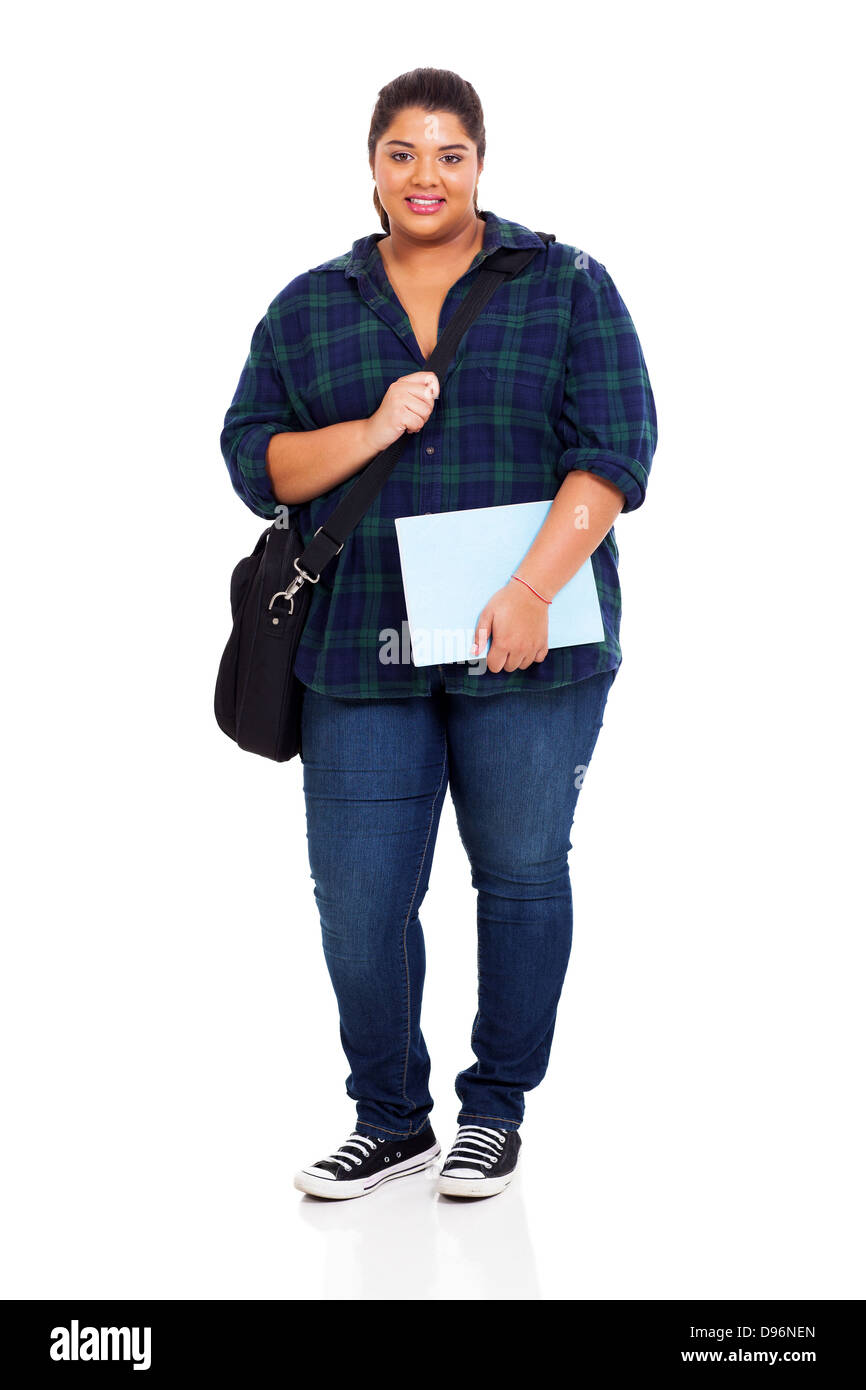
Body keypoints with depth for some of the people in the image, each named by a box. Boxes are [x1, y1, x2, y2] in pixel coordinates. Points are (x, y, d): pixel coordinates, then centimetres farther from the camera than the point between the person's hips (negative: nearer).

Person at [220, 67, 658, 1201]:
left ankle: (496, 1111, 24)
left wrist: (533, 588, -17)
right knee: (358, 897, 0)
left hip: (529, 647, -2)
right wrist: (371, 432, -10)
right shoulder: (307, 309, 11)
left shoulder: (567, 286, 3)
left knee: (522, 875, 7)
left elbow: (613, 450, -5)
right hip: (363, 653, 2)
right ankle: (390, 1119, 19)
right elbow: (255, 460, 8)